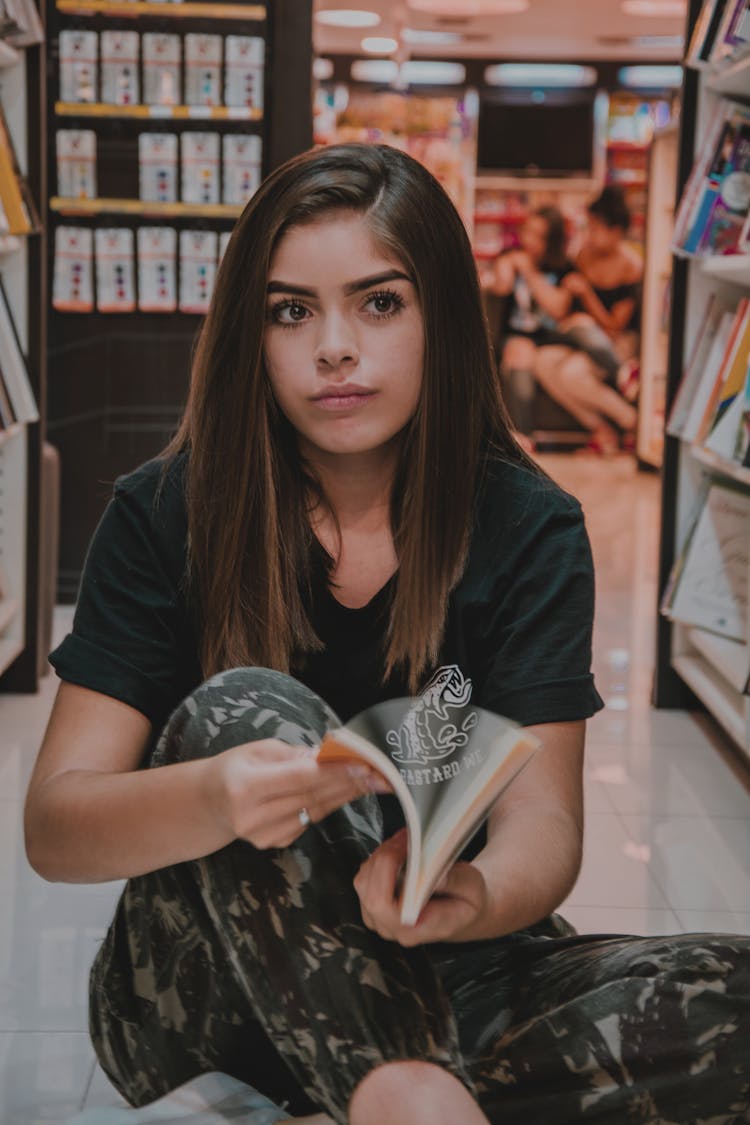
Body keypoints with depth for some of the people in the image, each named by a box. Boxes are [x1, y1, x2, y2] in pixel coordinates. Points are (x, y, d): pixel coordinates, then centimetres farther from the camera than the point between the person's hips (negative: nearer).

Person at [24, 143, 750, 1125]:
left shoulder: (528, 531, -3)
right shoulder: (165, 517, -6)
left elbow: (542, 816, -12)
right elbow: (52, 825, -13)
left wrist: (473, 897, -37)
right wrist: (214, 799, -36)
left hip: (422, 989, 2)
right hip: (192, 999, -1)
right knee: (243, 706, -29)